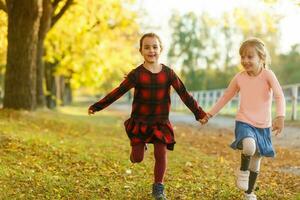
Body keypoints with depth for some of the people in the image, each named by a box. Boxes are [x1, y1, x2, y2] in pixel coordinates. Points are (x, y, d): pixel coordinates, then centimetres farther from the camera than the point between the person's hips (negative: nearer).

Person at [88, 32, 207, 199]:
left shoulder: (168, 73, -4)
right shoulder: (136, 74, -10)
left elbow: (184, 94, -1)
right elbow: (118, 92, -9)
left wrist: (199, 113, -2)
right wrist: (97, 107, -12)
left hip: (161, 123, 1)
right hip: (139, 122, -1)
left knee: (161, 154, -6)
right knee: (137, 159, 2)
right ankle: (139, 148, 39)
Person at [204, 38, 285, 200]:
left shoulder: (267, 74, -10)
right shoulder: (239, 78, -2)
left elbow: (279, 96, -21)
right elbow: (226, 96, 12)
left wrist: (280, 116, -37)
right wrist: (210, 114, 13)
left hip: (263, 126, 1)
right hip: (244, 122, 0)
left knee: (256, 159, 13)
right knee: (249, 146, -33)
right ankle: (243, 171, -3)